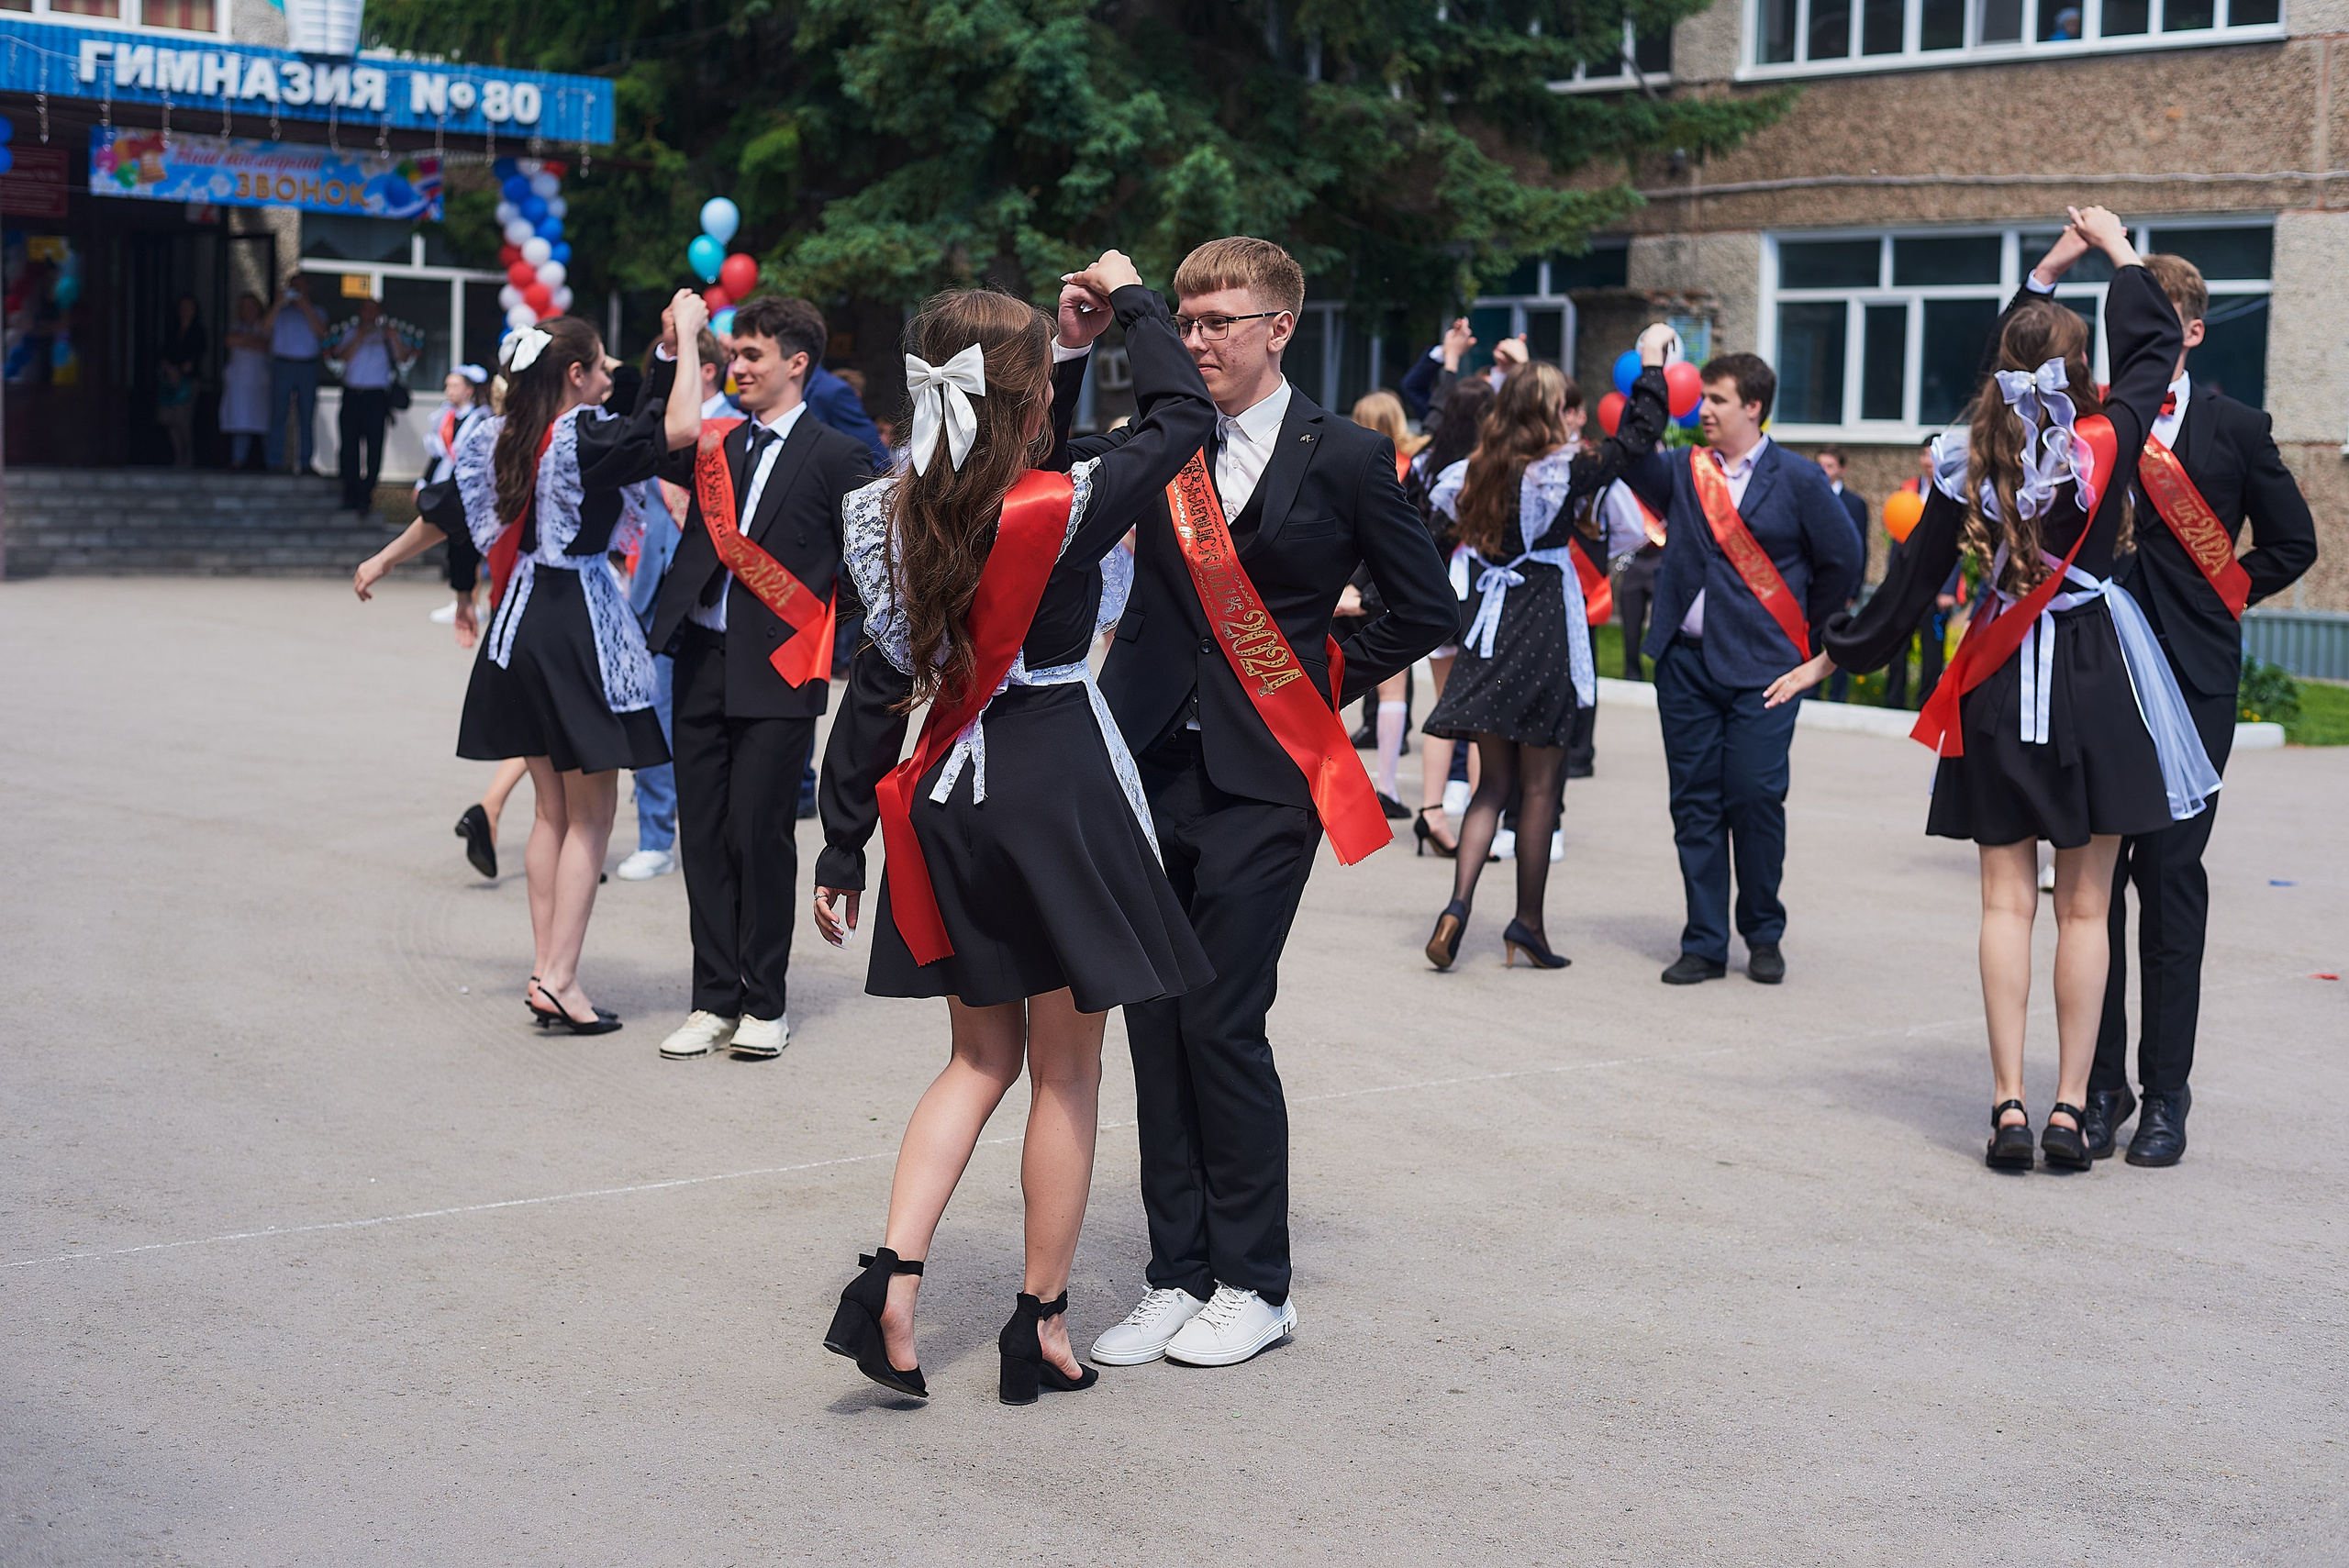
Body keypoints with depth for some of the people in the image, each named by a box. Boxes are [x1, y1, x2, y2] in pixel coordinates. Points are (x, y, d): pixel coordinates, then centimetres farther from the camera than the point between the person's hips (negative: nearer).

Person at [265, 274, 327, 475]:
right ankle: (274, 462, -4)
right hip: (282, 365, -1)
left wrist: (305, 308, -6)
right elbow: (266, 325, -3)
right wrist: (280, 304, -10)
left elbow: (320, 331, -3)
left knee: (307, 416, 2)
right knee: (278, 414, -5)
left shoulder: (315, 311, 16)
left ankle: (305, 463, 5)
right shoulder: (280, 310, 14)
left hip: (308, 367, 1)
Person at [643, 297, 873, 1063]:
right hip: (702, 662, 5)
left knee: (760, 834, -3)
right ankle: (714, 1000, 15)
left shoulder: (833, 456, -1)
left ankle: (764, 1005, 10)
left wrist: (839, 648, -4)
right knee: (703, 834, 7)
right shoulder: (716, 444, 14)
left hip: (775, 671, -5)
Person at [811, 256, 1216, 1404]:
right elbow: (1182, 417, -2)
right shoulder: (1065, 508, -15)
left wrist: (843, 847, 11)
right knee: (1066, 1071, 8)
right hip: (1060, 789, -5)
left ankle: (891, 1274, 3)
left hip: (949, 804, 5)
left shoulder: (903, 520, 0)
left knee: (984, 1055, 18)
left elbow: (876, 691, 4)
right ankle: (1042, 1326, 14)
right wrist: (1129, 300, 11)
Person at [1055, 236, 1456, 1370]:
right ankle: (1178, 1276, 15)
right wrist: (1069, 354, -3)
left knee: (1222, 1023, -7)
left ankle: (1253, 1285, 8)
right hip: (1150, 760, 4)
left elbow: (1426, 611, 5)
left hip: (1260, 778, -4)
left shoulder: (1342, 458, -1)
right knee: (1155, 1024, 6)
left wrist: (1326, 682, 2)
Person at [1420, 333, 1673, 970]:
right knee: (1540, 787, 5)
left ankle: (1459, 904, -6)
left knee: (1495, 782, 12)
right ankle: (1528, 925, 11)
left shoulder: (1479, 471, 4)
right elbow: (1635, 441, -9)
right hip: (1542, 640, -5)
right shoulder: (1560, 472, -12)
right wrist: (1651, 362, 2)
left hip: (1488, 639, 6)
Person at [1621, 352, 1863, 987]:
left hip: (1761, 667, -3)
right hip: (1685, 661, 3)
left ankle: (1764, 935, 12)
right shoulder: (1682, 470, 9)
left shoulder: (1797, 480, 0)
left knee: (1756, 797, -6)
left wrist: (1801, 624, 8)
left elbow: (1842, 560, 5)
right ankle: (1704, 943, 11)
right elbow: (1631, 454, -10)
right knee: (1694, 802, 4)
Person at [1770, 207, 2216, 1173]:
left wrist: (1834, 657, 17)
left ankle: (2009, 1107, 2)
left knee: (2007, 899, 6)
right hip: (2097, 676, -1)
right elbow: (2154, 347, 10)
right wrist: (2117, 249, 23)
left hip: (2000, 685, 2)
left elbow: (1914, 580, 4)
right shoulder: (2108, 442, -8)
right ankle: (2069, 1109, 3)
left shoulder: (1969, 464, -3)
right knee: (2084, 906, 3)